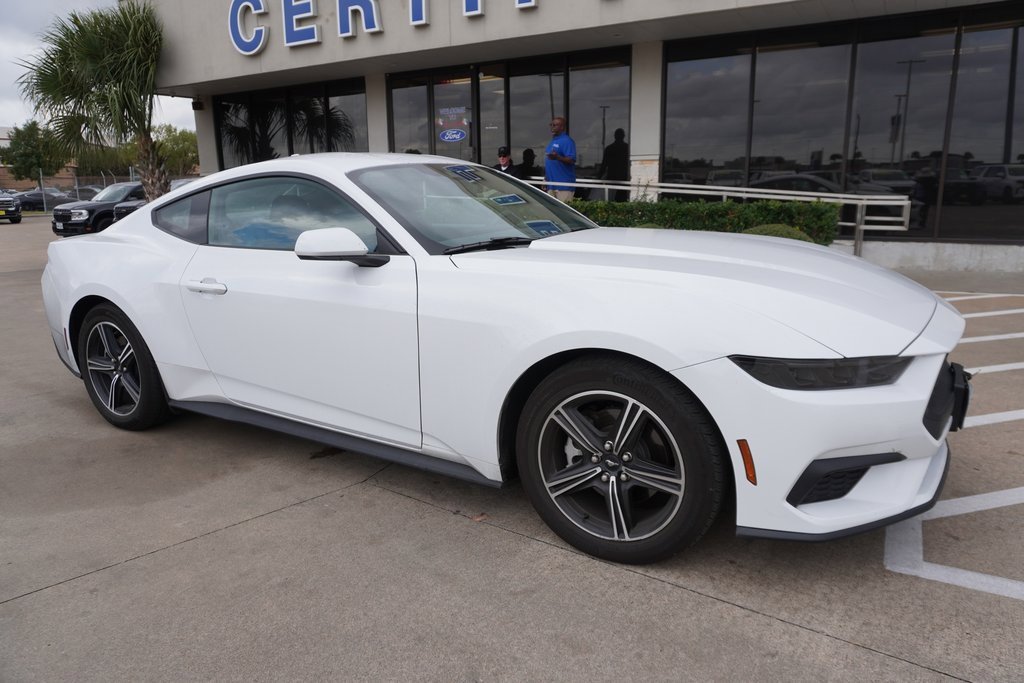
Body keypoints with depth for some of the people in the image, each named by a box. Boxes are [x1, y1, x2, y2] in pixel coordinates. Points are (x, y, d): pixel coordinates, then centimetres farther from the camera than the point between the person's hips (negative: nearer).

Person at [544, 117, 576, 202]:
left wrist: (557, 157, -34)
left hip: (564, 184, -9)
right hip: (551, 183, 9)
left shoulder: (567, 141, -11)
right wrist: (546, 177, 22)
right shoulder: (552, 141, 19)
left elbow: (571, 160, -20)